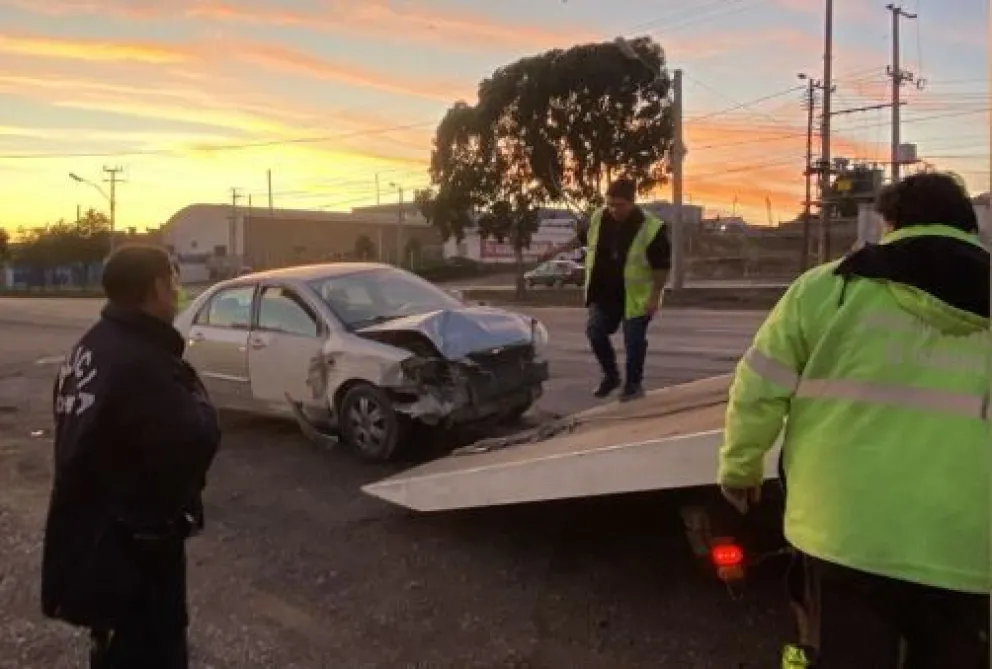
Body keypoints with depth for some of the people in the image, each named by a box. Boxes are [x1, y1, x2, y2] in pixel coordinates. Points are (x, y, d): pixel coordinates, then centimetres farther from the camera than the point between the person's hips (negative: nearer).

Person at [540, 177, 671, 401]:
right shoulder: (599, 218, -3)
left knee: (634, 340, 0)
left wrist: (655, 297, -17)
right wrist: (558, 251, 18)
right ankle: (611, 376, 22)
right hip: (604, 293, 5)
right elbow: (583, 238, 18)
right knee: (595, 332, 2)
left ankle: (634, 384, 19)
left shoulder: (651, 228, -19)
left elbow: (662, 267, -14)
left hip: (635, 296, -5)